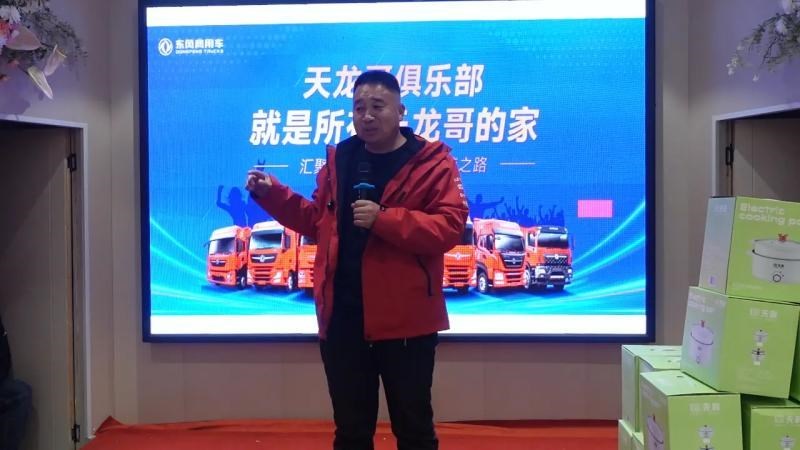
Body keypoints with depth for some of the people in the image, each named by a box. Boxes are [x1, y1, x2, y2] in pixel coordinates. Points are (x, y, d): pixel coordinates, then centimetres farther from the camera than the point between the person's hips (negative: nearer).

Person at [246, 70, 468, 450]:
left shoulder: (431, 161, -7)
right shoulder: (338, 159, 11)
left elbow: (450, 227, -16)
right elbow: (318, 220, 19)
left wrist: (384, 219, -24)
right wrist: (271, 193, 8)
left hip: (404, 317, -5)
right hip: (341, 316, 5)